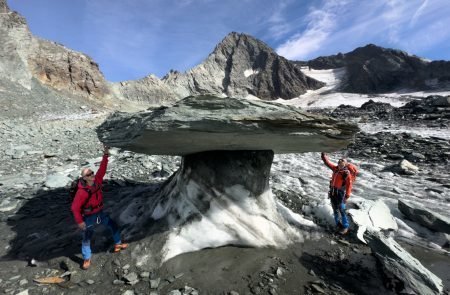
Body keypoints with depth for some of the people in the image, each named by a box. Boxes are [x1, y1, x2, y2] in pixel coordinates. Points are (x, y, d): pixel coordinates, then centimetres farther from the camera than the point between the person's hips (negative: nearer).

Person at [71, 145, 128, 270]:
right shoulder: (82, 191, -28)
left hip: (100, 213, 6)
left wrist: (105, 156, -17)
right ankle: (86, 259, 27)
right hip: (89, 217, -6)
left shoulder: (97, 181, -11)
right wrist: (79, 221, -24)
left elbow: (102, 169, -11)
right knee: (87, 238, 8)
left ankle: (117, 244, 32)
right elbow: (75, 207, -24)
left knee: (114, 226, 13)